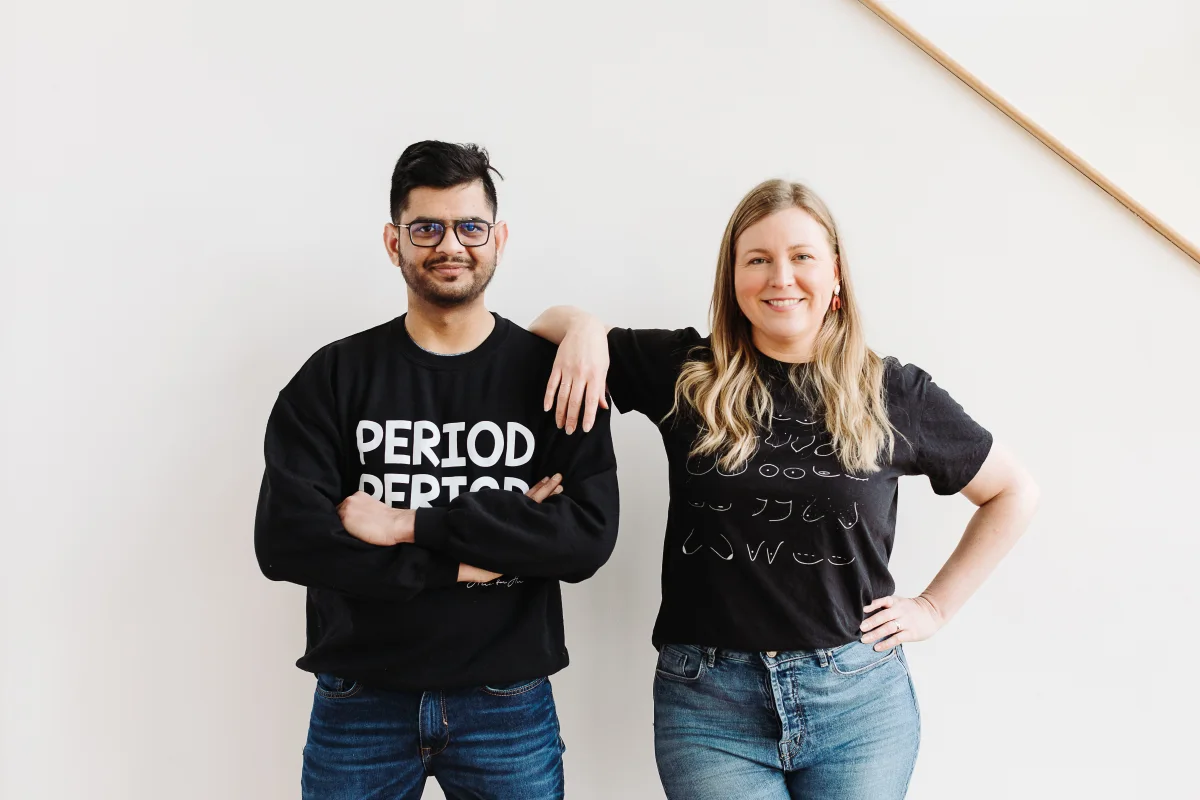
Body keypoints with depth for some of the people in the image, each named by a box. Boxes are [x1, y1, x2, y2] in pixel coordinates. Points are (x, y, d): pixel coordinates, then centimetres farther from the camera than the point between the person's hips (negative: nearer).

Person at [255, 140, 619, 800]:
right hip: (359, 704, 1)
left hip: (508, 708, 0)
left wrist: (410, 525, -19)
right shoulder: (335, 376, -1)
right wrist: (462, 560, -17)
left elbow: (590, 535, -14)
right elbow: (284, 540, -12)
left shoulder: (549, 373, -2)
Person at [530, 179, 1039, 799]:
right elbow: (547, 329, 10)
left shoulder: (892, 394, -1)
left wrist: (935, 606, 6)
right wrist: (582, 329, -13)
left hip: (857, 698, 1)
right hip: (709, 701, 0)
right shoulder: (687, 372, 0)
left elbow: (1014, 492, 12)